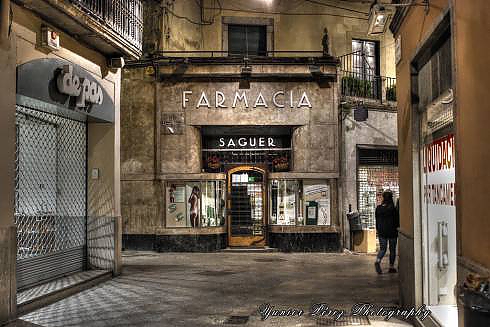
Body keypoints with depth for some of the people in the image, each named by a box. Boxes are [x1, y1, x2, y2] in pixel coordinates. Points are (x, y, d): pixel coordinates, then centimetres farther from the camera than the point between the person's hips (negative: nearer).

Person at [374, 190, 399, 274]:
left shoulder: (378, 208, 1)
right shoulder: (393, 208, -11)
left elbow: (377, 220, 8)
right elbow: (397, 220, -5)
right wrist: (397, 228, 10)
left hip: (382, 232, 3)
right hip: (392, 232, -3)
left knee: (382, 249, 7)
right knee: (392, 249, 9)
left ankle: (378, 261, -21)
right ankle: (391, 267, 12)